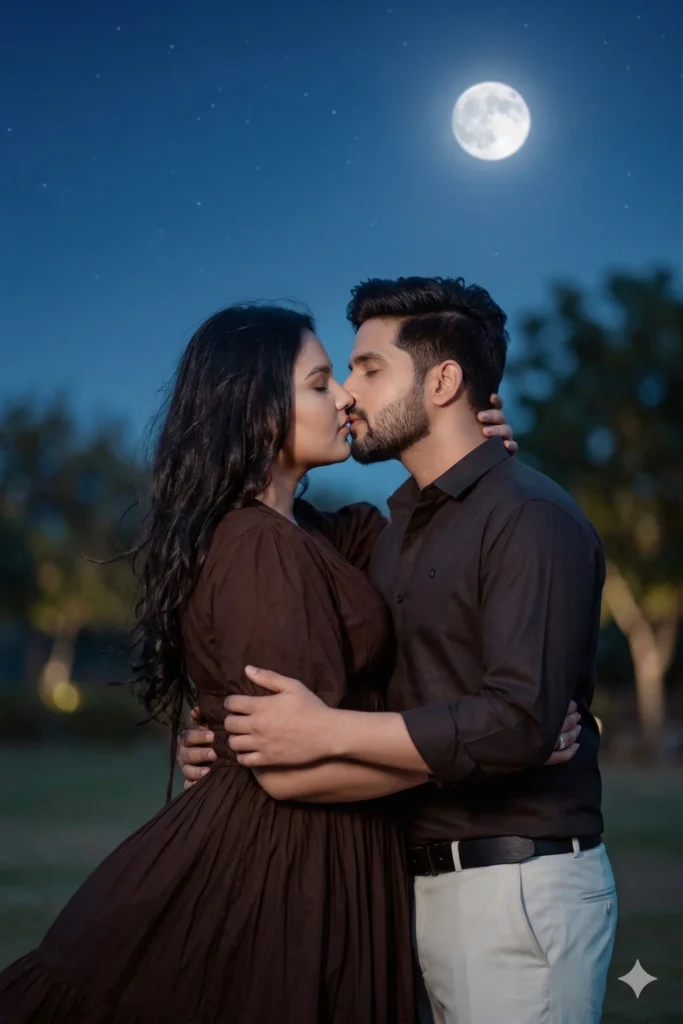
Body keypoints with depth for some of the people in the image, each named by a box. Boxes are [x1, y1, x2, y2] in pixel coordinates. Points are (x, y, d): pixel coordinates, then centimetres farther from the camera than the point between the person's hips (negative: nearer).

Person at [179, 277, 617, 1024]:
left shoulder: (531, 520, -13)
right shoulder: (399, 527, 15)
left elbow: (519, 723, -24)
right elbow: (370, 693, 16)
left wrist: (328, 733, -22)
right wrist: (239, 740, 1)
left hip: (515, 886, -8)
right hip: (422, 880, 8)